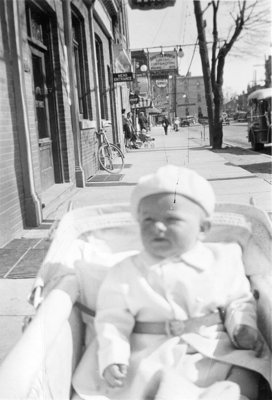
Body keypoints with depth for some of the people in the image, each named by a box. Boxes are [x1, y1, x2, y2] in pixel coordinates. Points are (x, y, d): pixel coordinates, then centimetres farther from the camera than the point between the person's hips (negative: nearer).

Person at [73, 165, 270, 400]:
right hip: (152, 358, 0)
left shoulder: (223, 260, 1)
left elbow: (238, 300, 11)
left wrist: (243, 327, -8)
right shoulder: (125, 274, -2)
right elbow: (113, 319, -3)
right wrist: (112, 359, -18)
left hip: (215, 354, 1)